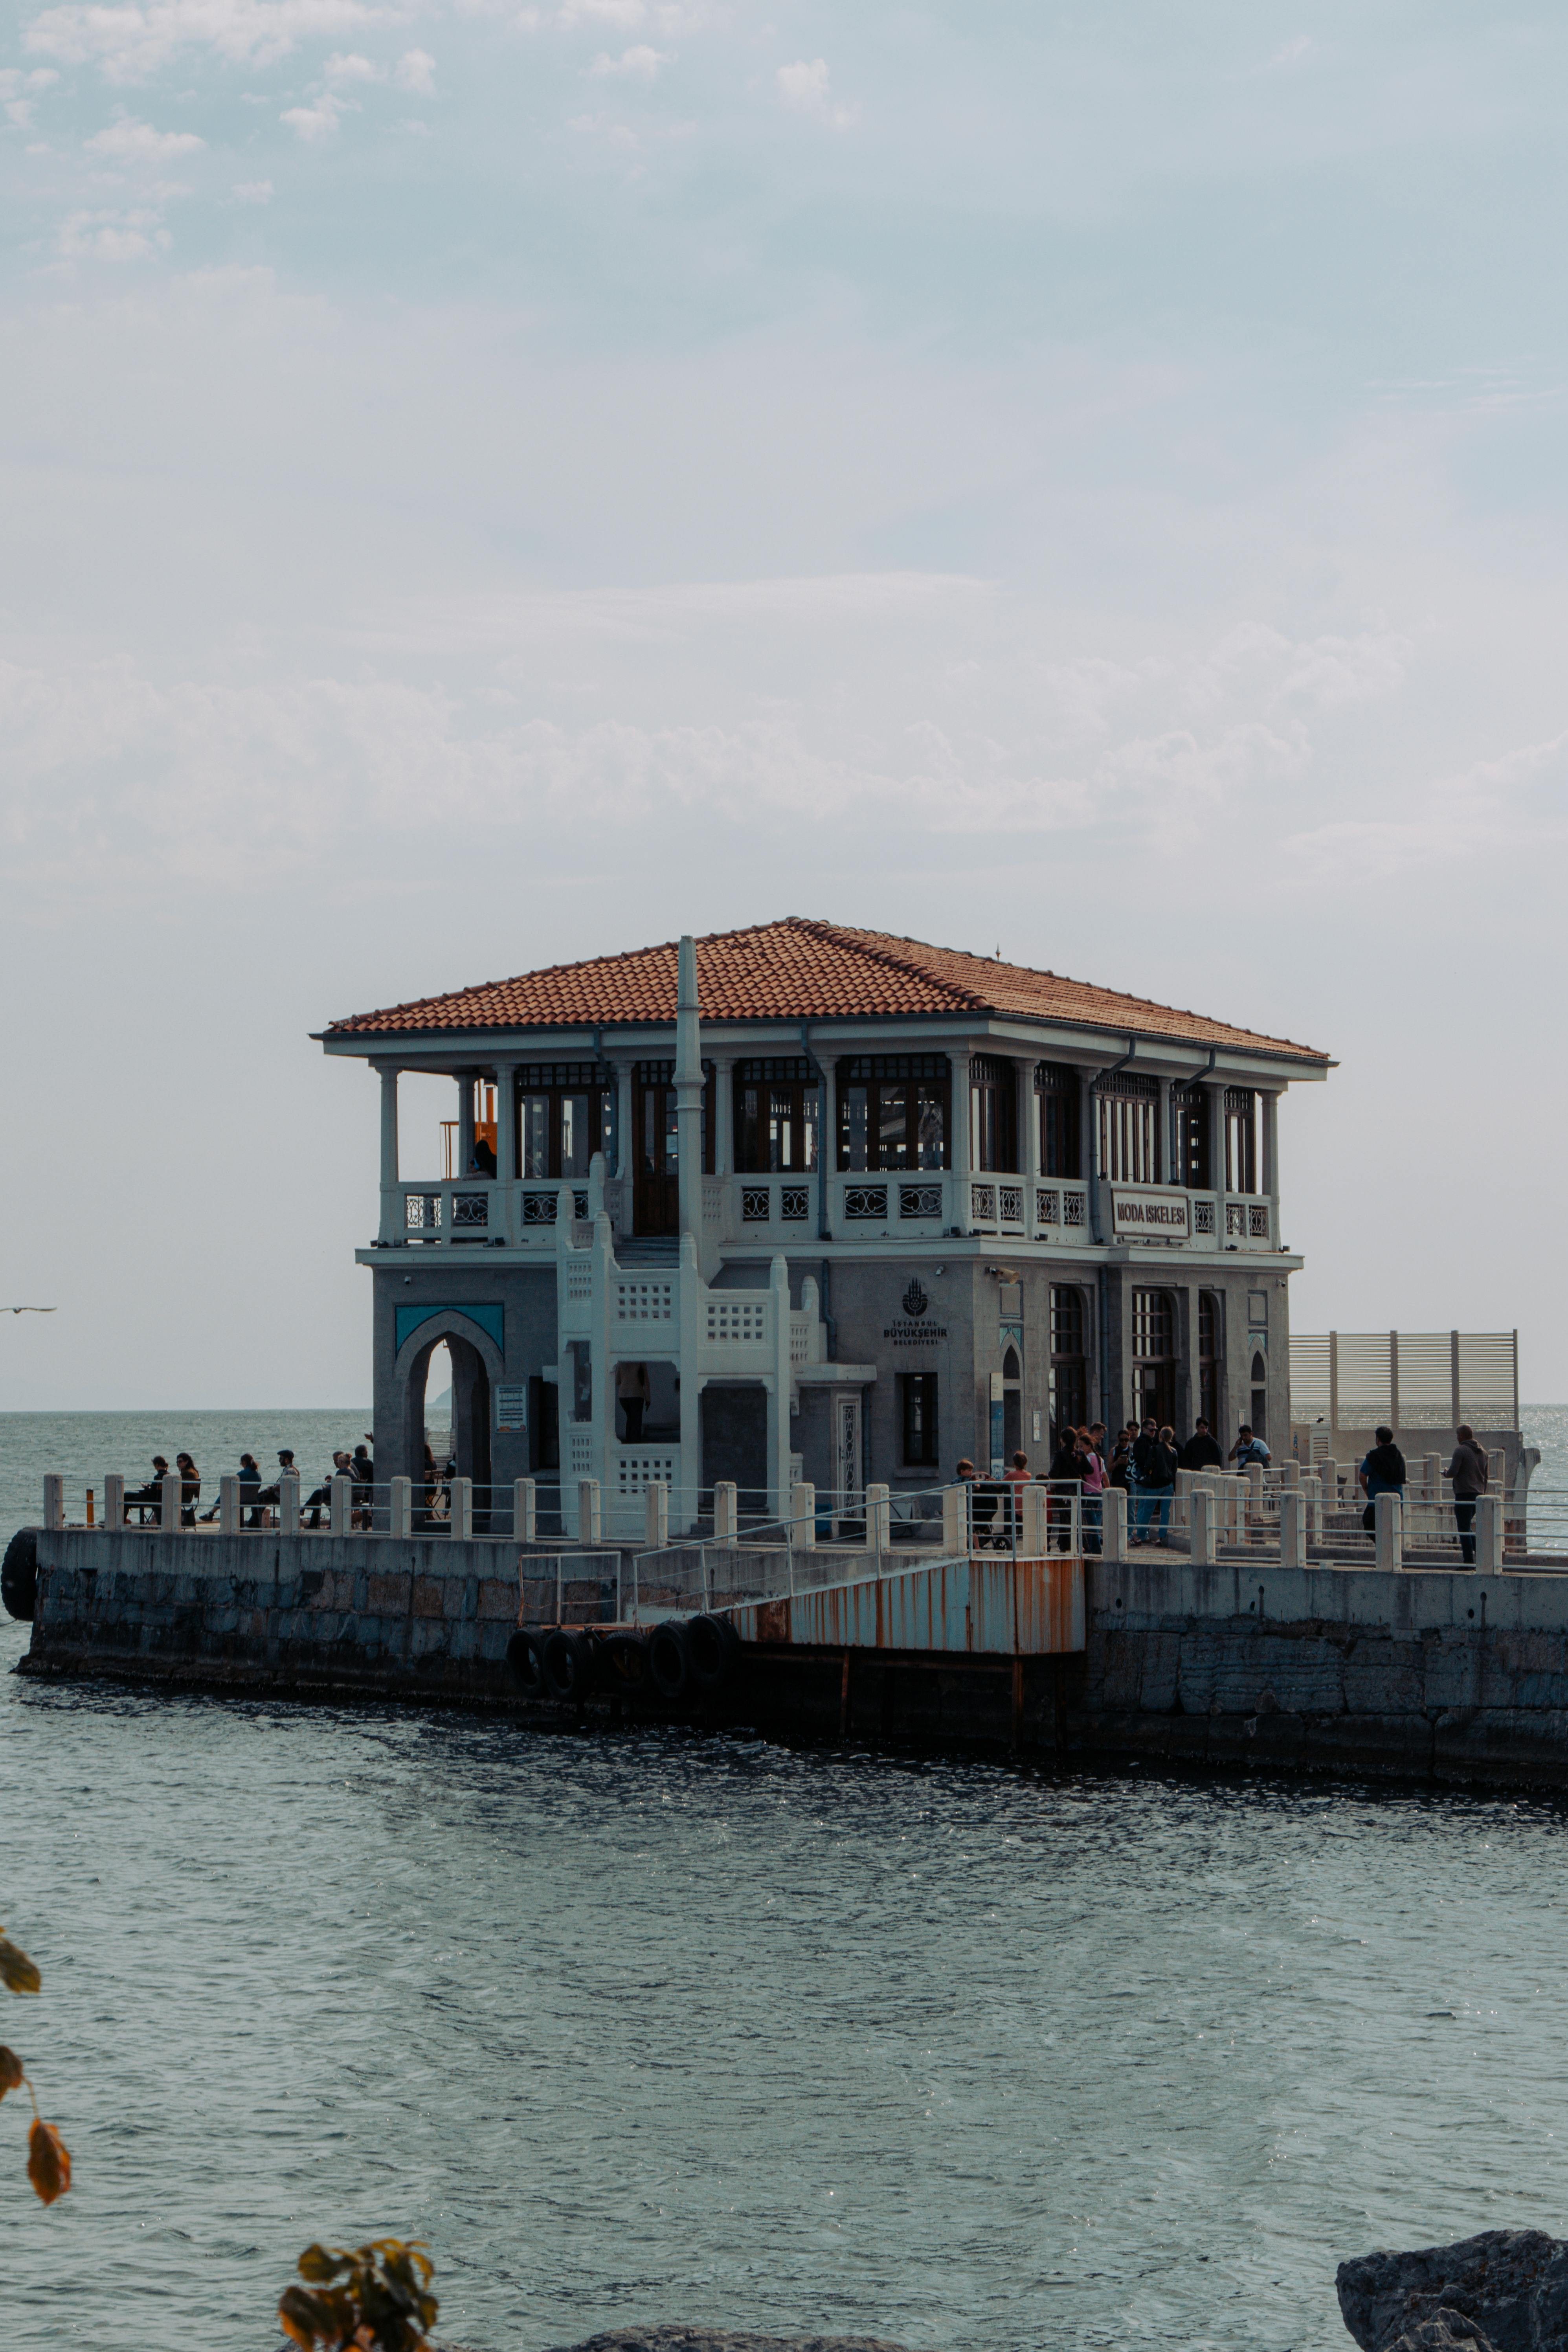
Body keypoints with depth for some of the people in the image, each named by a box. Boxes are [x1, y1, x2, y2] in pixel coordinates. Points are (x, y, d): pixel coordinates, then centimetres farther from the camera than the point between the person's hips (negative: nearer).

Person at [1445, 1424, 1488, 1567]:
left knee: (1464, 1529, -3)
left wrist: (1445, 1473, 6)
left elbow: (1453, 1473, -17)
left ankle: (1468, 1562, -5)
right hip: (1478, 1495, 8)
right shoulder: (1482, 1452, 14)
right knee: (1469, 1528, 20)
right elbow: (1486, 1476, 19)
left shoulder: (1461, 1450, -11)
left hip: (1464, 1495, -8)